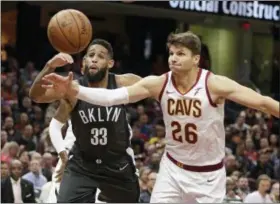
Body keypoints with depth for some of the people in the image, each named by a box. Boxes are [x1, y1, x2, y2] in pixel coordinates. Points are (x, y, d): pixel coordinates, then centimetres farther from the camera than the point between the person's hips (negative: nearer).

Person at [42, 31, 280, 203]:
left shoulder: (214, 84, -21)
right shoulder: (159, 84, -12)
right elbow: (113, 96, -20)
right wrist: (75, 90, -34)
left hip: (208, 174, -3)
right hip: (173, 168, 3)